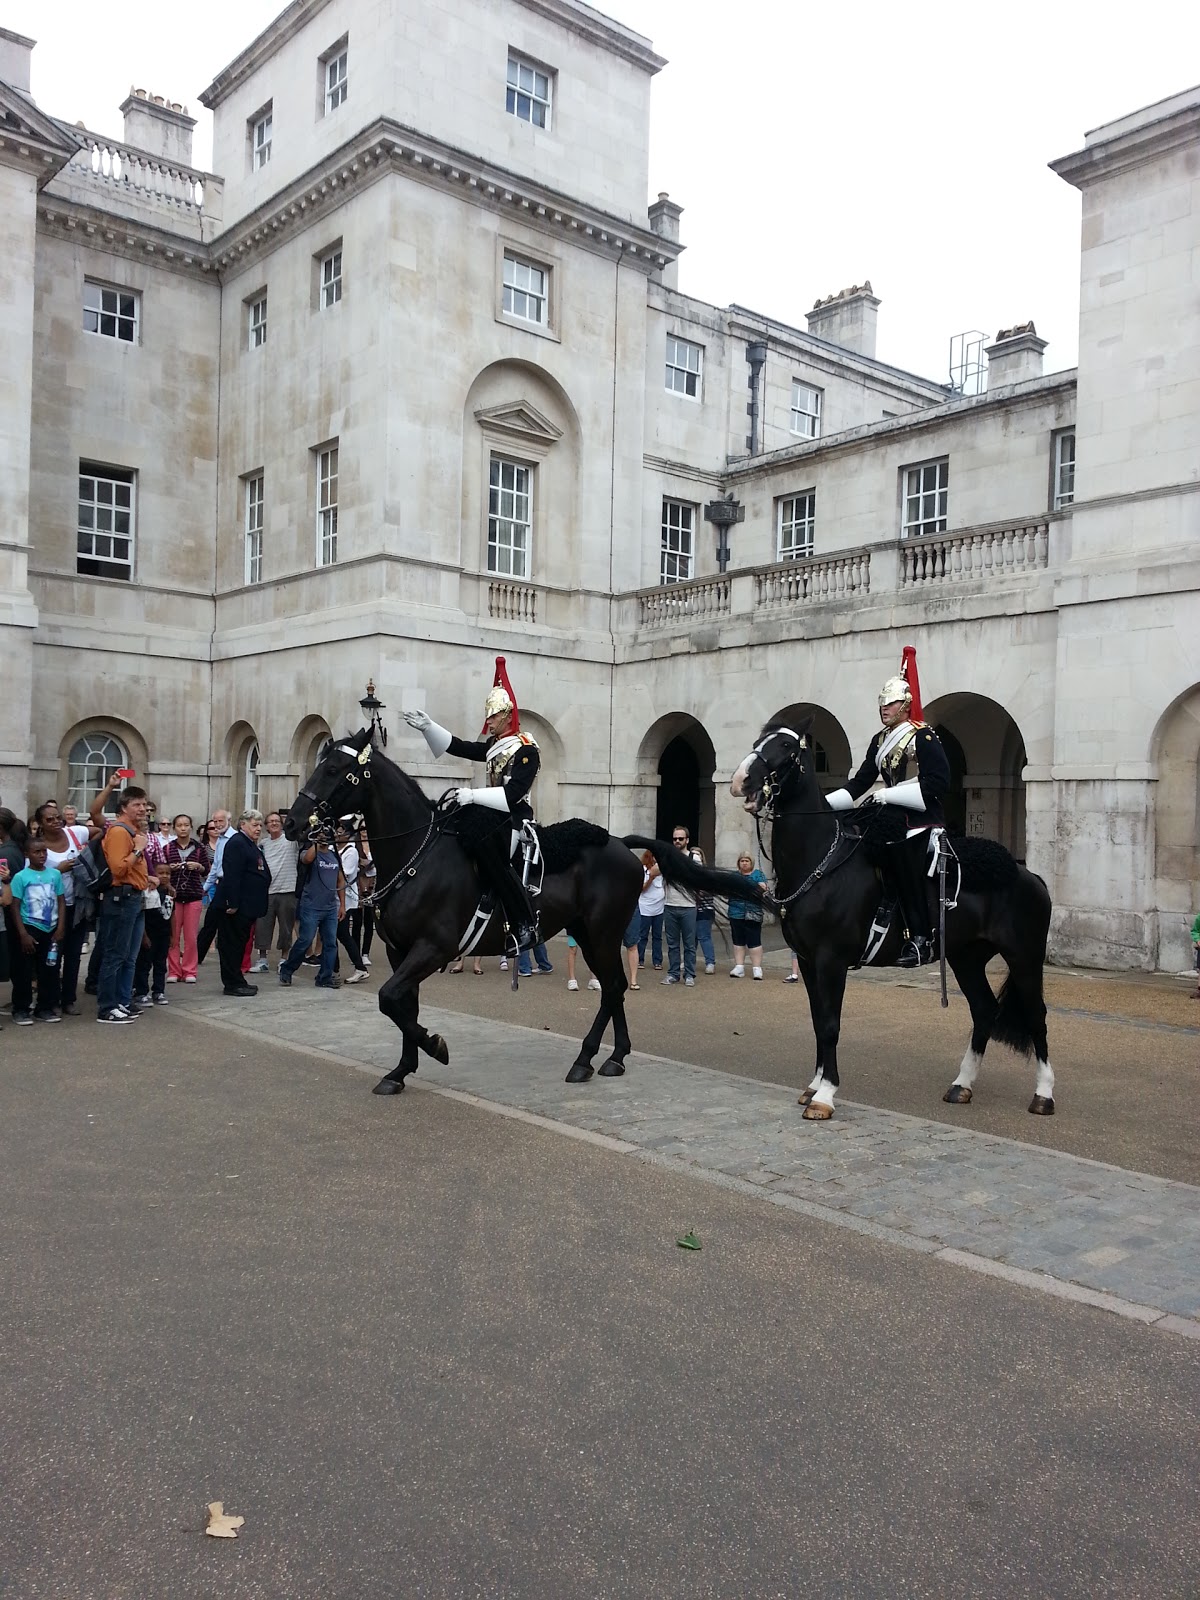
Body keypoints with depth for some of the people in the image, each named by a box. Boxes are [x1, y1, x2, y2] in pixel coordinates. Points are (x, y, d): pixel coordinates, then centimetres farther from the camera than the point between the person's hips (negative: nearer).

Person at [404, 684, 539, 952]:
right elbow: (458, 747, 16)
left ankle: (525, 925, -31)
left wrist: (474, 795, -25)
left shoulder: (526, 750, -10)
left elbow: (513, 793, -20)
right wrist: (428, 728, 6)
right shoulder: (493, 745, 16)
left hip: (515, 816, -9)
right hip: (493, 813, 9)